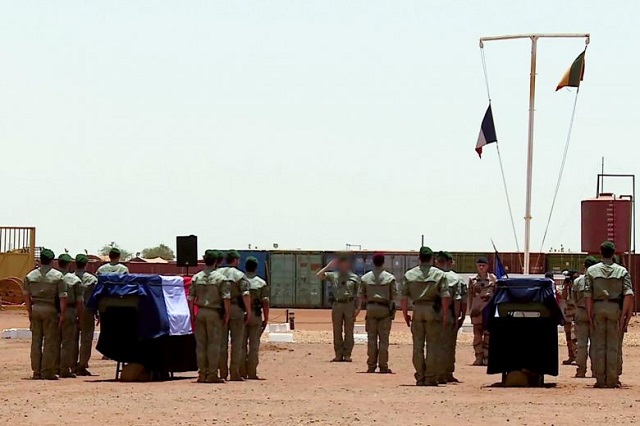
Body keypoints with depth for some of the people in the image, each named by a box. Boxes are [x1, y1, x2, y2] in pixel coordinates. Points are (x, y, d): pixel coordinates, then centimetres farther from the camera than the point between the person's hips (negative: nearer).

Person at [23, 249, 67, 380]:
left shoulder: (30, 276, 5)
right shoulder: (58, 276, -5)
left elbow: (26, 296, 8)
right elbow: (63, 297, -8)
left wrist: (30, 312, 14)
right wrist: (62, 314, -3)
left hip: (35, 309, 3)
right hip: (50, 310, -3)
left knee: (36, 341, 8)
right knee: (50, 341, 1)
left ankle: (36, 371, 10)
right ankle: (47, 372, -1)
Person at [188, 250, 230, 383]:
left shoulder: (196, 278, 5)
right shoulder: (220, 278, -6)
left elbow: (191, 298, 6)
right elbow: (226, 298, -11)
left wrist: (192, 315, 12)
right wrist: (227, 315, -3)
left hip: (200, 312, 4)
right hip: (214, 313, -4)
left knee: (200, 343, 8)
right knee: (214, 343, 0)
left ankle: (202, 373, 8)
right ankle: (212, 374, -2)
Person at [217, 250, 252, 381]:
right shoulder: (240, 275, -5)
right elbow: (246, 294, -12)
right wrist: (248, 311, -8)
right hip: (236, 310, -4)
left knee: (222, 342, 8)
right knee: (236, 342, 1)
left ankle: (223, 373, 8)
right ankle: (235, 373, -3)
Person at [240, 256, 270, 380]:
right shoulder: (261, 283, -2)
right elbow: (265, 302, -5)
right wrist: (266, 319, 2)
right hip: (256, 316, -1)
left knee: (241, 345, 6)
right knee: (254, 346, 3)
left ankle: (242, 373, 4)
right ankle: (252, 373, 1)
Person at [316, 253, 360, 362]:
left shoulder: (354, 278, 7)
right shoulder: (333, 276, 9)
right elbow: (319, 275, -2)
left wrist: (358, 308, -5)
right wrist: (329, 266, -3)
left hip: (349, 305, -1)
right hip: (337, 305, 1)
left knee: (348, 332, 0)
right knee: (337, 332, 3)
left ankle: (347, 355, 3)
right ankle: (338, 355, 7)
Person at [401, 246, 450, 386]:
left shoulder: (410, 274, 4)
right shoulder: (439, 274, -1)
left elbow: (404, 297, 3)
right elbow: (445, 296, -8)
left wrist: (405, 314, 10)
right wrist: (445, 315, -3)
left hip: (417, 310, 2)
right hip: (433, 311, -2)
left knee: (418, 346, 7)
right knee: (433, 346, 3)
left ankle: (420, 378, 8)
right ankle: (430, 378, 1)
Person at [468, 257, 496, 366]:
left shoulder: (492, 279, 5)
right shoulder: (473, 280, 9)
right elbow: (470, 296, 11)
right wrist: (471, 309, 7)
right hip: (477, 310, 1)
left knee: (488, 335, 0)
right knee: (477, 335, 0)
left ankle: (487, 358, 4)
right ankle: (479, 358, 5)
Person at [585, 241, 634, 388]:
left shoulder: (591, 270, 3)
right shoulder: (622, 271, 3)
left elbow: (587, 295, -3)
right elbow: (628, 295, -7)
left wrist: (589, 315, -1)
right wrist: (624, 315, -6)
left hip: (597, 307, 0)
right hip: (615, 308, 0)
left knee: (598, 345, 4)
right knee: (614, 346, 4)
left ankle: (600, 380, 3)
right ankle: (612, 380, 3)